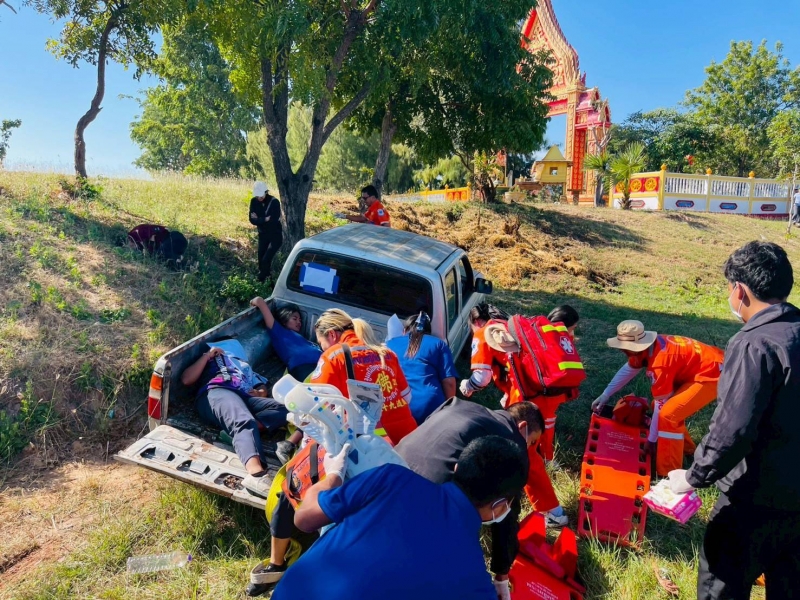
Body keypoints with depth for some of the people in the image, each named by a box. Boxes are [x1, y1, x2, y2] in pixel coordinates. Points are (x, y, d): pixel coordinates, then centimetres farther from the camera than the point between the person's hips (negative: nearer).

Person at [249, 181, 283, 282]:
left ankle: (261, 280, 1)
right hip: (263, 235, 6)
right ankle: (266, 279, 24)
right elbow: (252, 220, -8)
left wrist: (258, 219, -18)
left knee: (266, 259, -13)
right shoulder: (254, 201, -5)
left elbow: (274, 220, -26)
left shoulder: (274, 202, -19)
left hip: (276, 235, -5)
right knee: (261, 259, 7)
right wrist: (265, 219, -23)